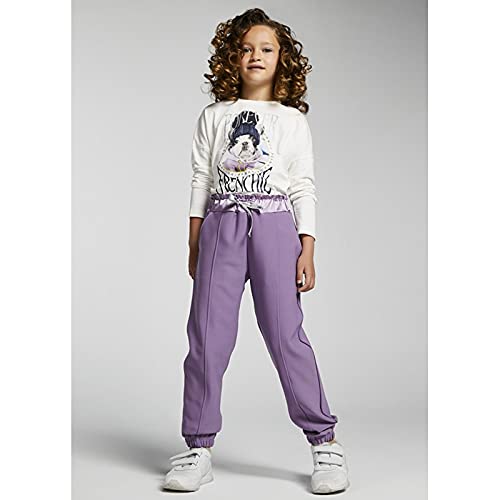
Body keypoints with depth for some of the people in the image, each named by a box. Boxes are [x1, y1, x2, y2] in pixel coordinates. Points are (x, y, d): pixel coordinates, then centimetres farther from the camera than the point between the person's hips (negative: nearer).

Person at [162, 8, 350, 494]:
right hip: (221, 224, 2)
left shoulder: (292, 120, 11)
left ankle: (325, 442, 4)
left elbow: (304, 187, 7)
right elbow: (200, 180, 13)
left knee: (286, 334, -6)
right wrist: (194, 244, 8)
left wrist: (307, 249, 0)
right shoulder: (213, 116, 15)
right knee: (207, 335, -3)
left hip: (274, 224, -2)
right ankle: (197, 448, 7)